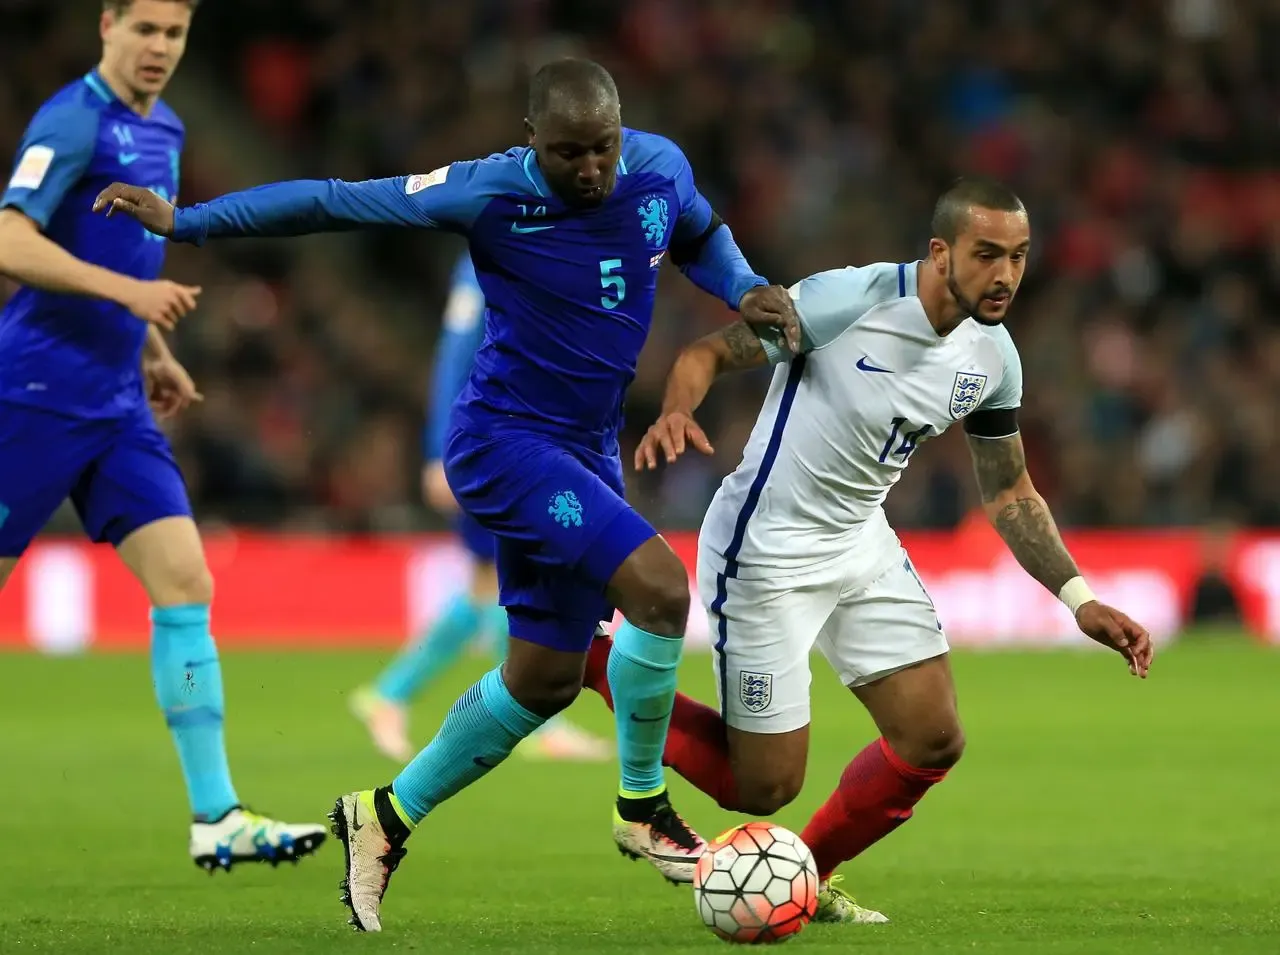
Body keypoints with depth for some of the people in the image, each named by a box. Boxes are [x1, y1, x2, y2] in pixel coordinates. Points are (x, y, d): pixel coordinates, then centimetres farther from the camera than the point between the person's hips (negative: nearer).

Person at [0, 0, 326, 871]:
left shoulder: (162, 130, 14)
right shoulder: (75, 119, -13)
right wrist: (128, 291, -28)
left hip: (117, 406, 8)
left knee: (186, 586, -3)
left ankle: (217, 818, -5)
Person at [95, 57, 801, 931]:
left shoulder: (661, 169, -3)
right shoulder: (491, 195, -17)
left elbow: (701, 236, 21)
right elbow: (337, 201, -10)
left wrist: (745, 291, 0)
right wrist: (186, 221, -10)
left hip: (586, 450, 7)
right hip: (505, 439, -7)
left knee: (547, 677, 11)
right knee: (658, 586, -24)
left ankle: (388, 817, 29)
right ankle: (644, 809, -5)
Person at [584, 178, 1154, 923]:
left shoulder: (992, 357, -3)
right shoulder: (846, 301, -24)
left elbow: (1008, 491, 10)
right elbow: (708, 353, -16)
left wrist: (1079, 599, 2)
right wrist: (676, 413, -38)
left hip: (863, 545, 7)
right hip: (765, 551, -7)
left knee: (934, 741, 0)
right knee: (766, 788, -3)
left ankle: (811, 877, 26)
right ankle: (605, 662, 18)